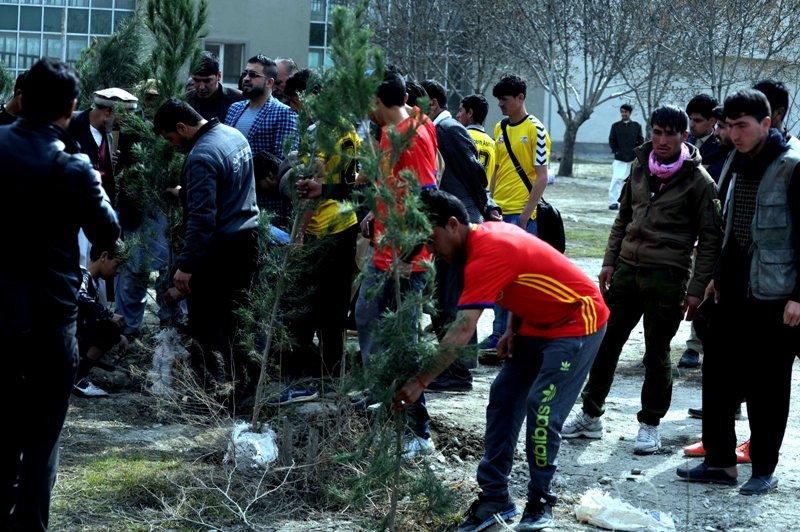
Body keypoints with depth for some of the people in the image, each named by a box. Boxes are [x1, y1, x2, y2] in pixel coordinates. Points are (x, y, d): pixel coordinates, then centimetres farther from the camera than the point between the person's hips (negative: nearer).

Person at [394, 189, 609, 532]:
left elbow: (463, 330, -35)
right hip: (538, 324, 10)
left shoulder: (486, 256, -30)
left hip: (577, 323, -10)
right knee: (502, 400, 4)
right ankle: (495, 498, 7)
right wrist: (512, 330, 3)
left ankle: (540, 502, 0)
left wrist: (421, 382, -35)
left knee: (541, 412, -15)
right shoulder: (490, 232, -1)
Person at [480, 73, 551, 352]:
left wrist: (526, 213, -16)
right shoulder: (500, 128, 13)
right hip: (499, 211, 7)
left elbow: (541, 177, -10)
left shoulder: (535, 129, -8)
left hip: (521, 213, -7)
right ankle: (500, 331, 16)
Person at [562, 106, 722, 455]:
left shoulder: (698, 180, -8)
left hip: (667, 277, -5)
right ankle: (590, 415, 21)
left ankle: (650, 424, 17)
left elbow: (710, 239, -6)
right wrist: (610, 261, 10)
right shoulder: (640, 167, 8)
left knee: (656, 354, 3)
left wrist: (696, 288, -10)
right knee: (605, 343, 9)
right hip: (627, 269, 5)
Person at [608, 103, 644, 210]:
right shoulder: (615, 126, 6)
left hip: (633, 158, 1)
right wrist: (616, 151, -4)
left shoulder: (637, 126, 6)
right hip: (619, 159, -1)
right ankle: (613, 202, -13)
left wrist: (636, 152, -3)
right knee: (616, 179, -13)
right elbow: (611, 141, 8)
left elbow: (641, 141, 8)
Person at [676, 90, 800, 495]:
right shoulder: (735, 165, 11)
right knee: (717, 378, 9)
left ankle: (765, 471, 13)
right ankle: (720, 462, 18)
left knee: (767, 387, 2)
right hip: (731, 293, 8)